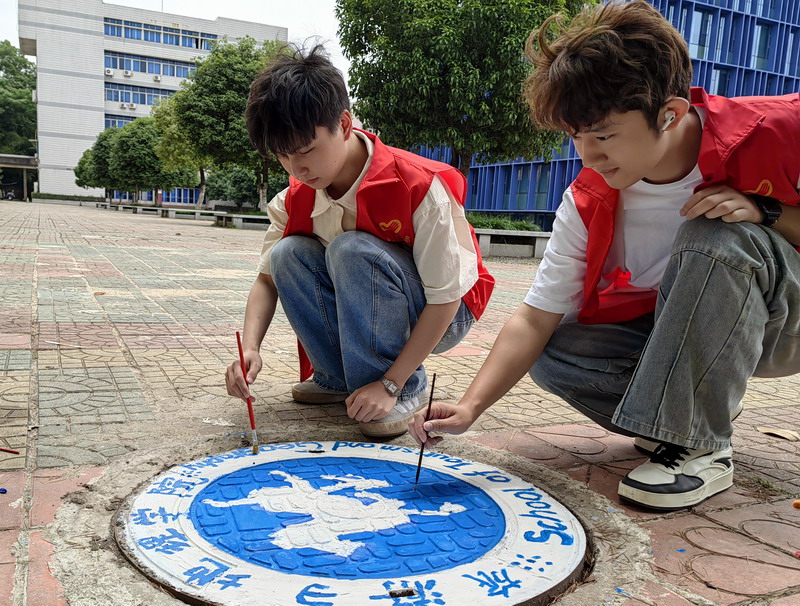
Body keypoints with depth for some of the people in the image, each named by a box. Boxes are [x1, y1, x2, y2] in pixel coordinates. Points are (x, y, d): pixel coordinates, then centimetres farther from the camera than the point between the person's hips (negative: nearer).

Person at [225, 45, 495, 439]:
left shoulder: (420, 187, -28)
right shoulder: (295, 199, -9)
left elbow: (445, 298, -24)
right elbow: (268, 278, -4)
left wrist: (390, 385, -27)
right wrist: (249, 347, -24)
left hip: (443, 315, -5)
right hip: (364, 316, 5)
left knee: (352, 250, -32)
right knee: (288, 254, -18)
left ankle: (404, 390, -15)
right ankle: (339, 377, -3)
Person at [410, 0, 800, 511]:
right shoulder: (588, 205, -15)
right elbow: (535, 319, -17)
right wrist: (470, 406, -29)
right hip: (678, 333, 3)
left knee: (715, 236, -34)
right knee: (554, 355, -19)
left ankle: (702, 447, -22)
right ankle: (700, 405, 1)